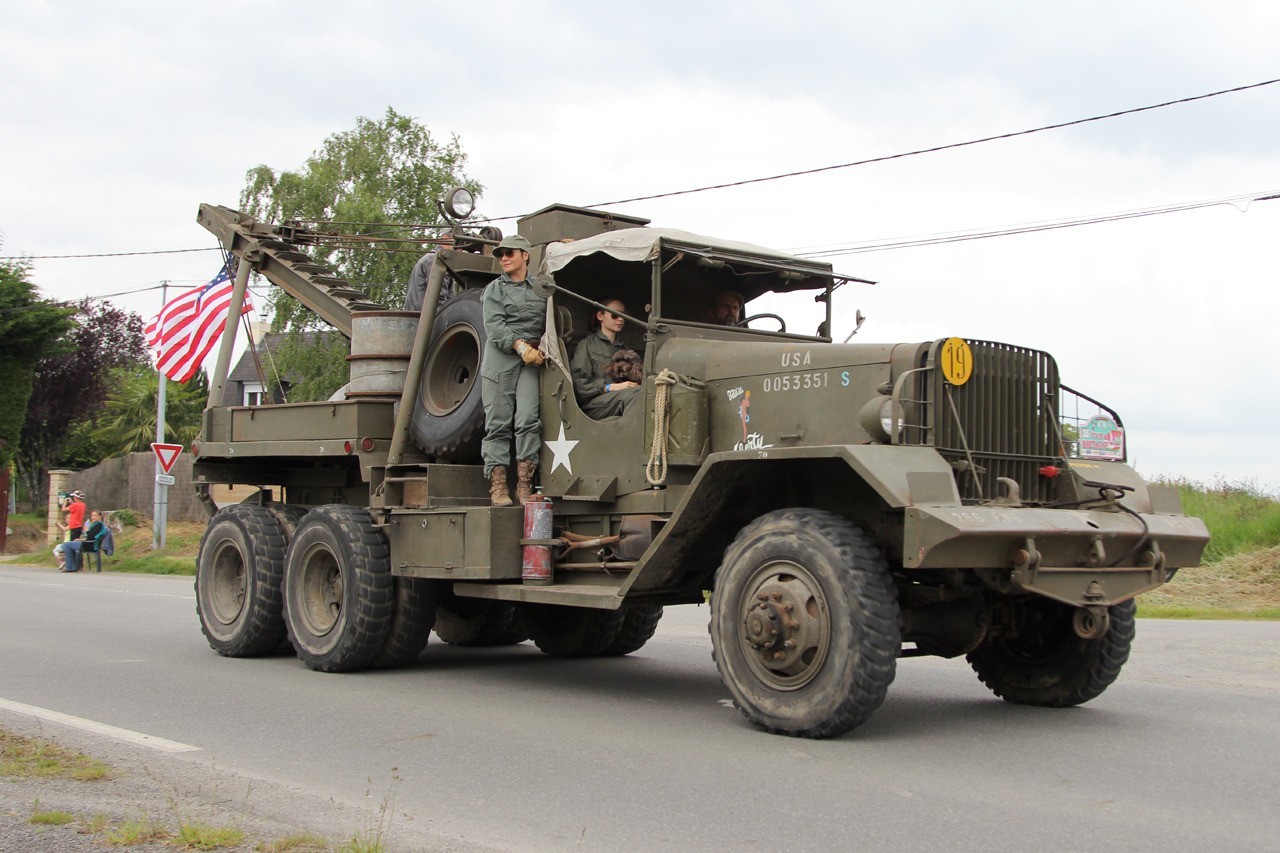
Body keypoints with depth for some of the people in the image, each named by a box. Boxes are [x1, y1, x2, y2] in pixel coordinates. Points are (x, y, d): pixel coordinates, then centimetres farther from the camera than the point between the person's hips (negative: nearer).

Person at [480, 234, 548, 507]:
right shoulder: (494, 288, 11)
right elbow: (493, 325, -2)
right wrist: (520, 345, -15)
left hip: (532, 359, 1)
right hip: (500, 357, -1)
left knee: (528, 419, -11)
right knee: (498, 423, -5)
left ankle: (524, 484, -9)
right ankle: (497, 486, -6)